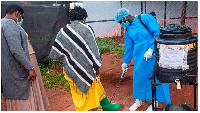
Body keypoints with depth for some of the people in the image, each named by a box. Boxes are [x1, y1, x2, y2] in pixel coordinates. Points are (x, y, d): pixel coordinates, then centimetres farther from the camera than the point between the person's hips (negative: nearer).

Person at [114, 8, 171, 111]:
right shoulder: (128, 29, 9)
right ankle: (138, 100, 29)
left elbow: (157, 32, -16)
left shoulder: (145, 18, -11)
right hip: (139, 55, 6)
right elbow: (128, 47, 17)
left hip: (153, 52, -6)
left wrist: (151, 49, -21)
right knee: (138, 76, 9)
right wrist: (125, 62, 22)